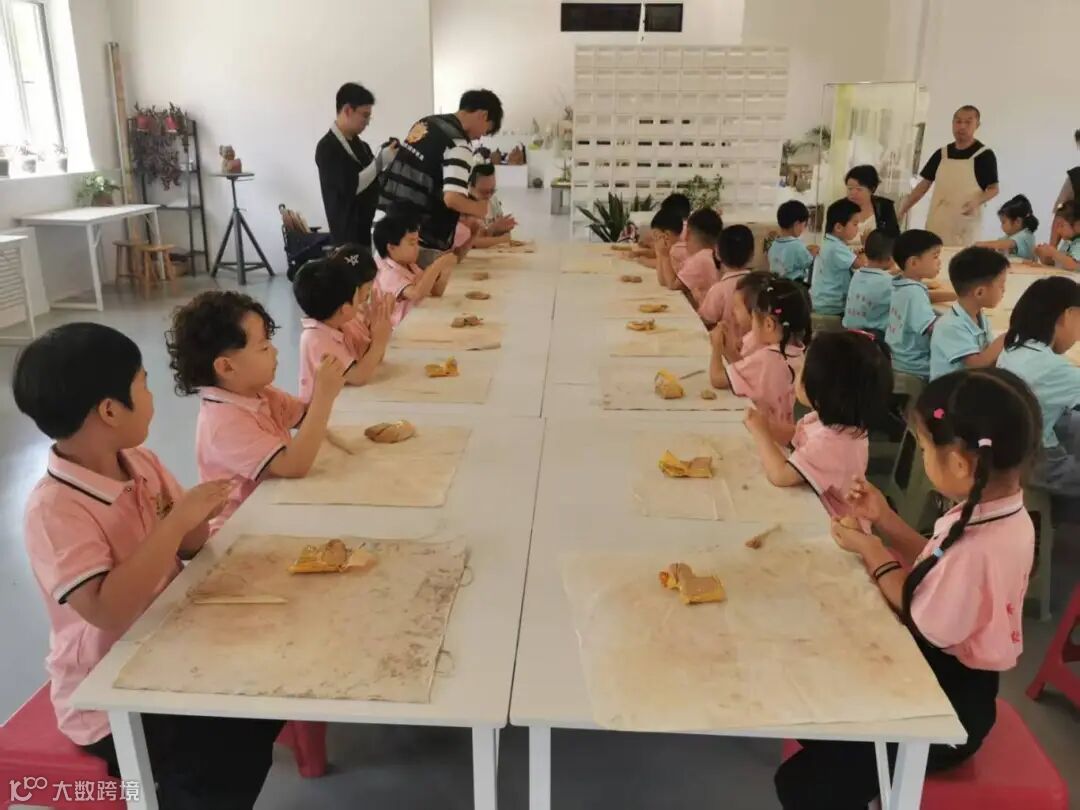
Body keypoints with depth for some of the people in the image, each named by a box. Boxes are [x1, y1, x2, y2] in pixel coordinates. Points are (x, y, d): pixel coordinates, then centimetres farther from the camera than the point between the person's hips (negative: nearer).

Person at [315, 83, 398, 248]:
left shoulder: (360, 145, 13)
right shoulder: (327, 147, -11)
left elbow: (372, 184, 17)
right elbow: (350, 187, -20)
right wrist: (380, 161, -18)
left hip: (367, 229, 8)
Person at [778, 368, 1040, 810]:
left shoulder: (976, 549, -35)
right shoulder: (1002, 513, -4)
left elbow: (926, 628, -19)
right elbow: (937, 568, 9)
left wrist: (872, 553, -11)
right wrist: (885, 520, 1)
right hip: (945, 680, 10)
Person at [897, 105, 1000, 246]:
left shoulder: (984, 154, -3)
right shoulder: (941, 154, 10)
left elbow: (993, 189, -3)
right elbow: (924, 184, 13)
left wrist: (977, 201, -24)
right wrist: (903, 209, 4)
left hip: (964, 227, -4)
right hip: (936, 224, 5)